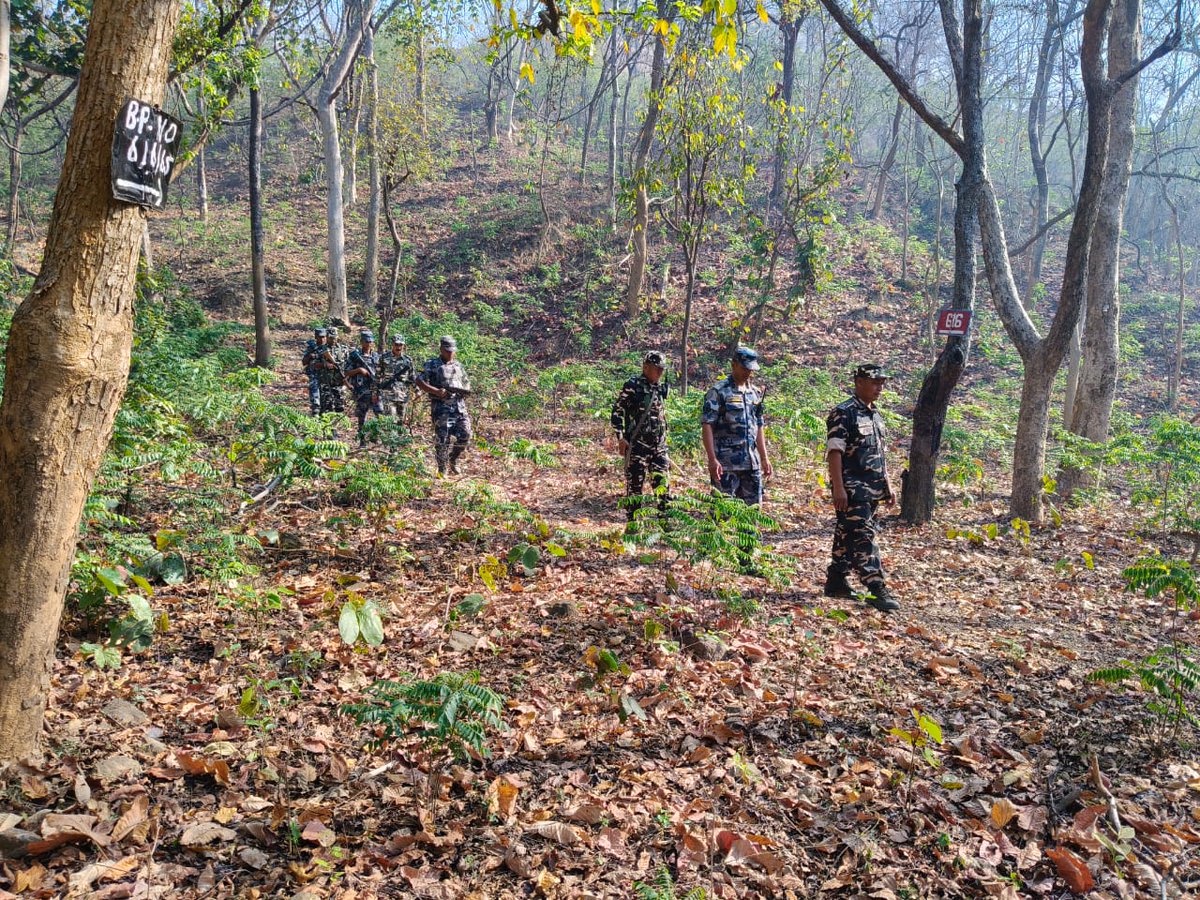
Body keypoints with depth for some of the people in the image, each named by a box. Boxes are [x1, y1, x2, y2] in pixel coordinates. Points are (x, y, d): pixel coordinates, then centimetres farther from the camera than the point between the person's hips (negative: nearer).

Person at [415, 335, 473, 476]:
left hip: (459, 405, 5)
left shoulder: (459, 365, 18)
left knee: (465, 435, -1)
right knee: (442, 438, -6)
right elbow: (419, 381, -7)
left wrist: (465, 391, 2)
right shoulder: (432, 365, 1)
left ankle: (453, 460, 22)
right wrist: (436, 391, -17)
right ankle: (442, 469, 5)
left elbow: (467, 383, 26)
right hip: (441, 406, -5)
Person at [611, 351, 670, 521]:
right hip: (637, 445, -6)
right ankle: (633, 519, 9)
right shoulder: (632, 386, -8)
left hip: (659, 446, 6)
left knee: (662, 482, 6)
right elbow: (617, 412, -7)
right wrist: (620, 437, -14)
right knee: (635, 483, 0)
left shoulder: (662, 388, 12)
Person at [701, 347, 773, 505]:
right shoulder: (718, 392, -6)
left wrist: (764, 458, 15)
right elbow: (707, 426, -11)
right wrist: (712, 459, -18)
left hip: (752, 463, 6)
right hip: (725, 464, -6)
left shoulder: (755, 393, 15)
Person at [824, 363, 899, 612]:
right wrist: (838, 488, -22)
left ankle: (836, 581, 22)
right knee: (864, 536, -12)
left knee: (847, 535, 14)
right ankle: (877, 589, -14)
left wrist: (887, 487, 20)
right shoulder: (843, 414, -10)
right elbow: (834, 452, -16)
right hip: (852, 488, -9)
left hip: (872, 489, 9)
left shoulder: (876, 415, 17)